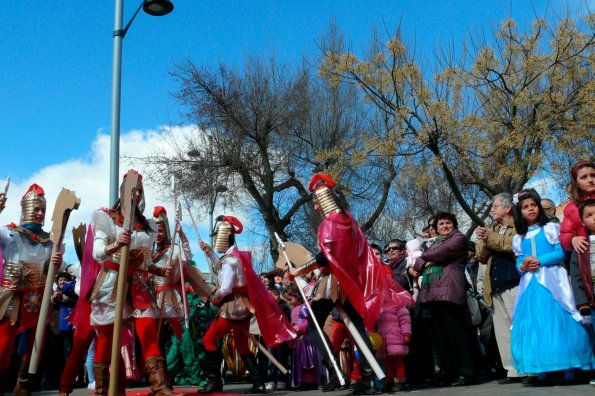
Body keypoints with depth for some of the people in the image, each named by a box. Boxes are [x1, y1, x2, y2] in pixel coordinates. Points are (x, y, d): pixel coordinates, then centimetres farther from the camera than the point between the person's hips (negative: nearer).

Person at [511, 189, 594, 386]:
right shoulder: (518, 238, 16)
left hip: (552, 281, -4)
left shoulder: (551, 228, 6)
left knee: (560, 323, -8)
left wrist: (540, 261, -13)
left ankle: (569, 370, -3)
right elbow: (518, 263, 15)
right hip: (531, 285, 4)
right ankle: (543, 372, 2)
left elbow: (561, 252, -4)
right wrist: (523, 266, -7)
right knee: (534, 326, -1)